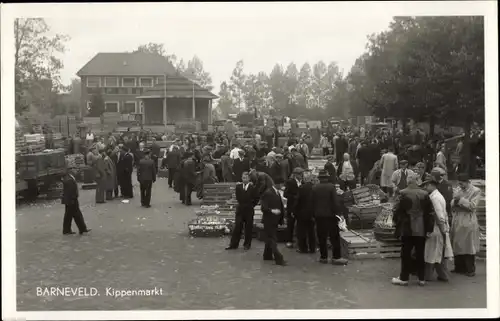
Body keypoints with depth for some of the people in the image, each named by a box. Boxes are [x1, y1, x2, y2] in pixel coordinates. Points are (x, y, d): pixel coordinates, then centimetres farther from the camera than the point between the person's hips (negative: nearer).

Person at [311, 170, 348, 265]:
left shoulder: (314, 188, 0)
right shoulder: (331, 187, -8)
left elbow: (312, 203, 3)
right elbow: (335, 202, -10)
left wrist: (314, 215, 10)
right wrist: (336, 213, -1)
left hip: (319, 216, 3)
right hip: (330, 215, -3)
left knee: (322, 238, 9)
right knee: (334, 237, 3)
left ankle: (323, 257, 11)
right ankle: (336, 257, 1)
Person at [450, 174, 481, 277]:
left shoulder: (476, 191, -2)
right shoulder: (458, 191, 15)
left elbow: (472, 206, -11)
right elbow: (452, 206, 13)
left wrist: (460, 199, -16)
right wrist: (455, 201, -7)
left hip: (468, 222, -5)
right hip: (457, 222, 6)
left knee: (468, 246, -3)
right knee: (457, 245, 7)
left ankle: (470, 270, 5)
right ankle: (459, 267, 16)